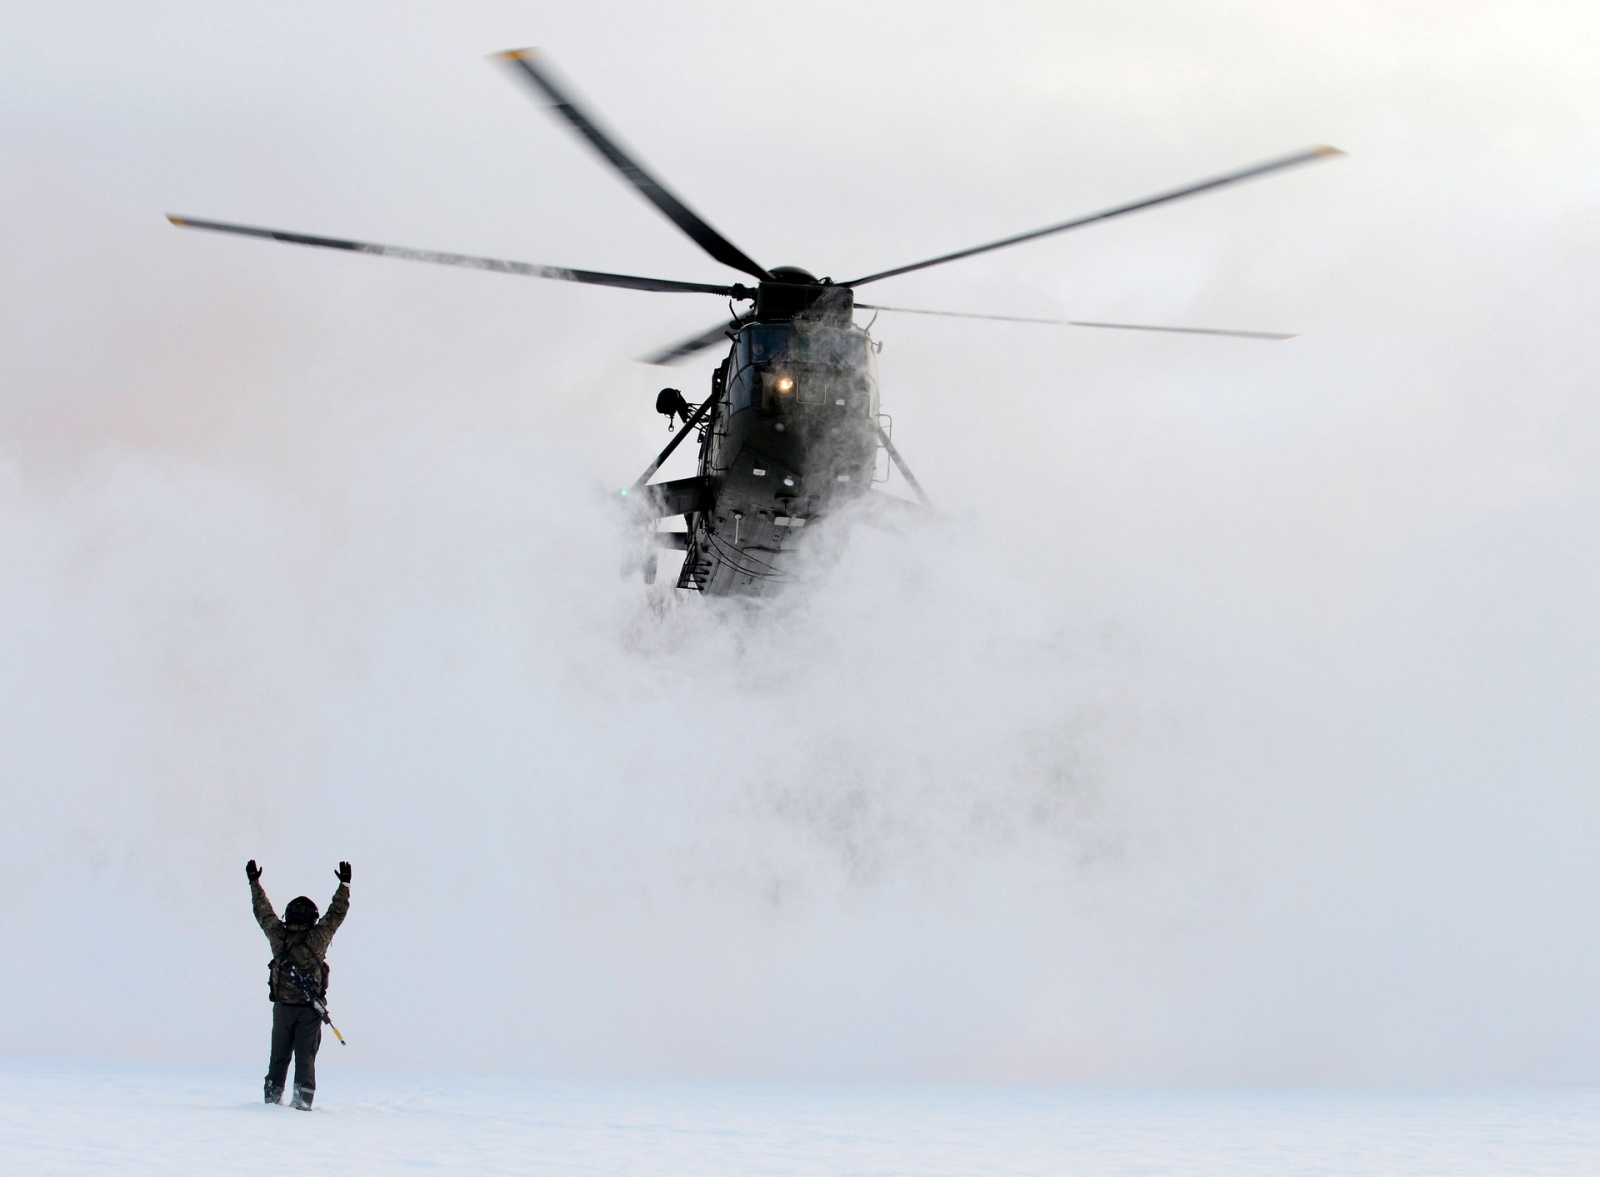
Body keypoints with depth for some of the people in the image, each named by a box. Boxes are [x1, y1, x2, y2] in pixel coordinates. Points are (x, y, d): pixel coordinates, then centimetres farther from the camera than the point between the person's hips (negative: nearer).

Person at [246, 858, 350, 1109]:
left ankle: (272, 1098, 12)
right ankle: (303, 1100, -5)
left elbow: (263, 912, 9)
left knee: (279, 1056, 11)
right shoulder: (318, 937, -9)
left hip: (282, 1006, 2)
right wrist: (345, 885, 10)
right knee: (305, 1057, 1)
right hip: (310, 1009, -2)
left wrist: (254, 882, 19)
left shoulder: (278, 936, -5)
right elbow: (336, 913, 1)